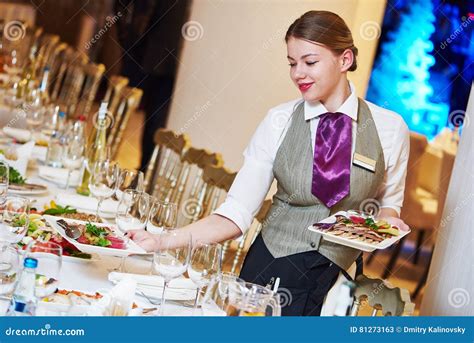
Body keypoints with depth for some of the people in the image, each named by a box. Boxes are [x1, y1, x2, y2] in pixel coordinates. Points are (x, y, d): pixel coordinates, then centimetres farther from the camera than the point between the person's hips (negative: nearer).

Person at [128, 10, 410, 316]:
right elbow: (238, 212, -12)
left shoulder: (390, 127, -6)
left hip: (338, 279, 0)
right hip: (270, 267, 0)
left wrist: (388, 219, -12)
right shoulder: (280, 121, -7)